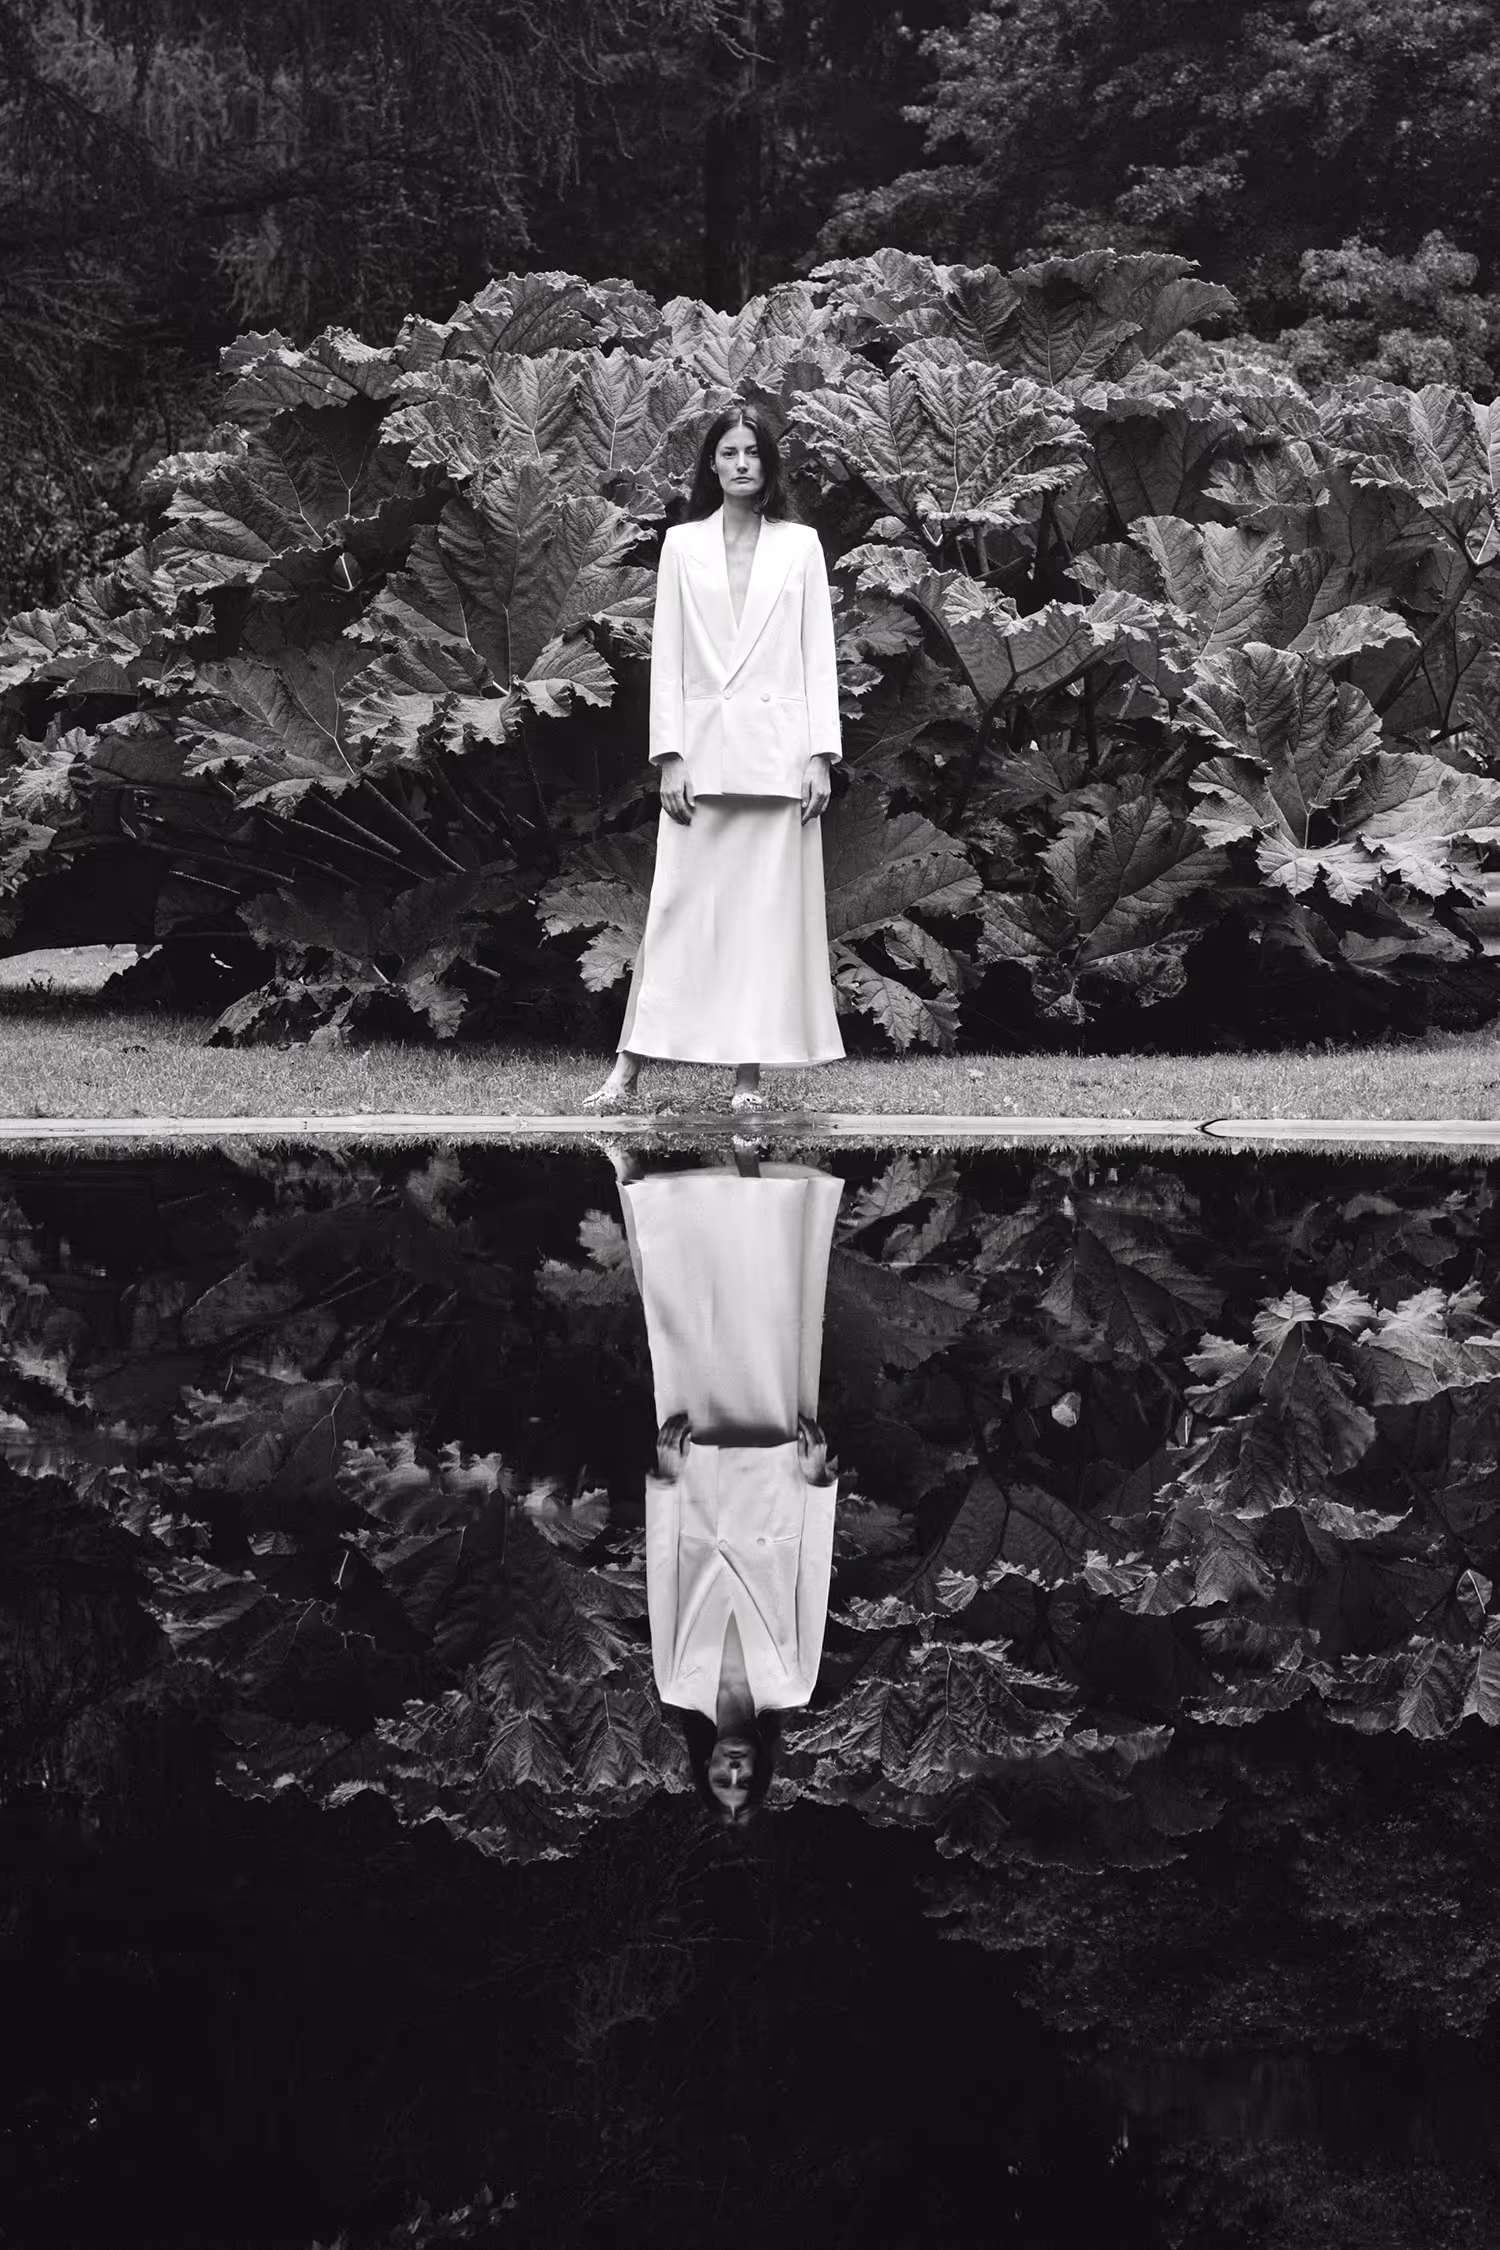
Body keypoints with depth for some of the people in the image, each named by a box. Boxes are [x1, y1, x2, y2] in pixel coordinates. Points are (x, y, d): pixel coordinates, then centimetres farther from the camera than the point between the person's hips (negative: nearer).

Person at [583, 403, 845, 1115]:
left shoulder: (800, 545, 9)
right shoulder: (682, 545, 9)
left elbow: (819, 654, 6)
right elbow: (666, 656, 6)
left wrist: (821, 754, -3)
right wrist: (669, 756, -3)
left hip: (778, 753, 0)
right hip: (703, 750, 0)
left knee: (770, 909, -1)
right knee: (678, 907, -3)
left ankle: (750, 1071, 3)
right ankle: (628, 1069, -1)